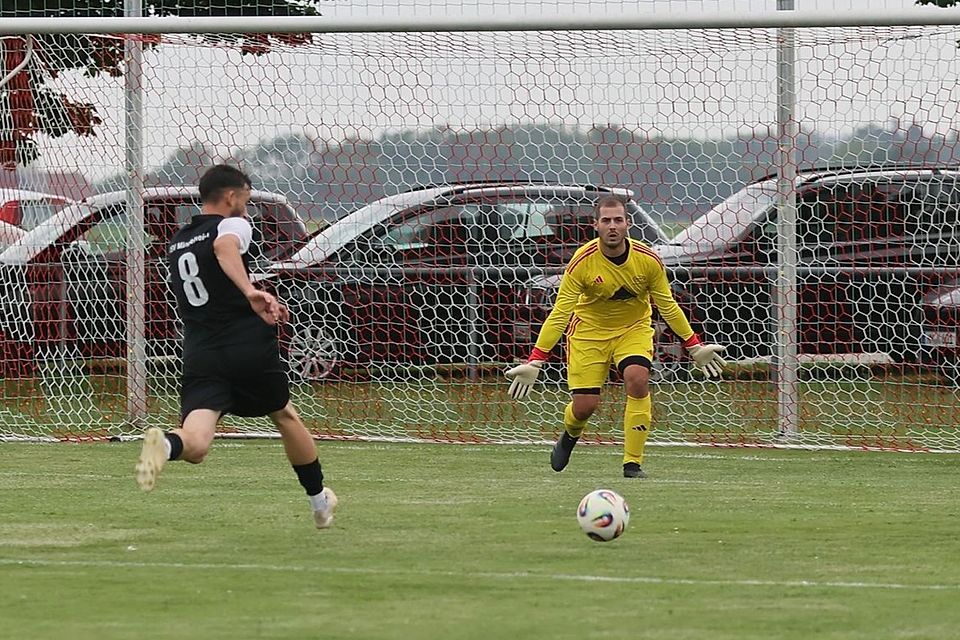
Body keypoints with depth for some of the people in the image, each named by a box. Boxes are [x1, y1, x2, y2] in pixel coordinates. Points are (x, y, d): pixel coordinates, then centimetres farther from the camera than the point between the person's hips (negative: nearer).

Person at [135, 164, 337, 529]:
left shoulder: (177, 244, 20)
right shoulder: (233, 225, -2)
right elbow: (224, 247, -28)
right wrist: (251, 291, -41)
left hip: (200, 357, 4)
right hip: (250, 349, -4)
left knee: (195, 445, -15)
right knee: (285, 417, 23)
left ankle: (165, 444, -50)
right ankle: (320, 501, 37)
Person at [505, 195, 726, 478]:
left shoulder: (647, 259, -17)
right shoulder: (582, 262, -22)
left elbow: (668, 306, -2)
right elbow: (559, 314, -19)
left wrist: (694, 347, 0)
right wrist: (535, 362, -23)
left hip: (634, 329, 1)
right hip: (589, 332, -1)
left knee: (638, 380, -27)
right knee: (585, 406, -7)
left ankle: (633, 463, -17)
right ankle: (569, 436, 33)